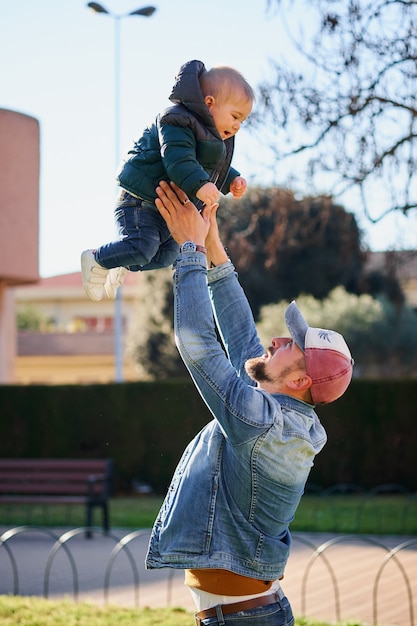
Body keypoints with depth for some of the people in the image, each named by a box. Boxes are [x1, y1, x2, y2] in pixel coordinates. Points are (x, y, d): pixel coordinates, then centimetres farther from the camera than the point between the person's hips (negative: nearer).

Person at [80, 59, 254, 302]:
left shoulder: (214, 136, 11)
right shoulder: (178, 123, -20)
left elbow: (217, 167, 23)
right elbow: (177, 160, -34)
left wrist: (232, 181, 5)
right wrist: (199, 184, -44)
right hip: (141, 199, -10)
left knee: (166, 255, 13)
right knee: (142, 247, -22)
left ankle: (122, 266, 36)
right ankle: (96, 260, 4)